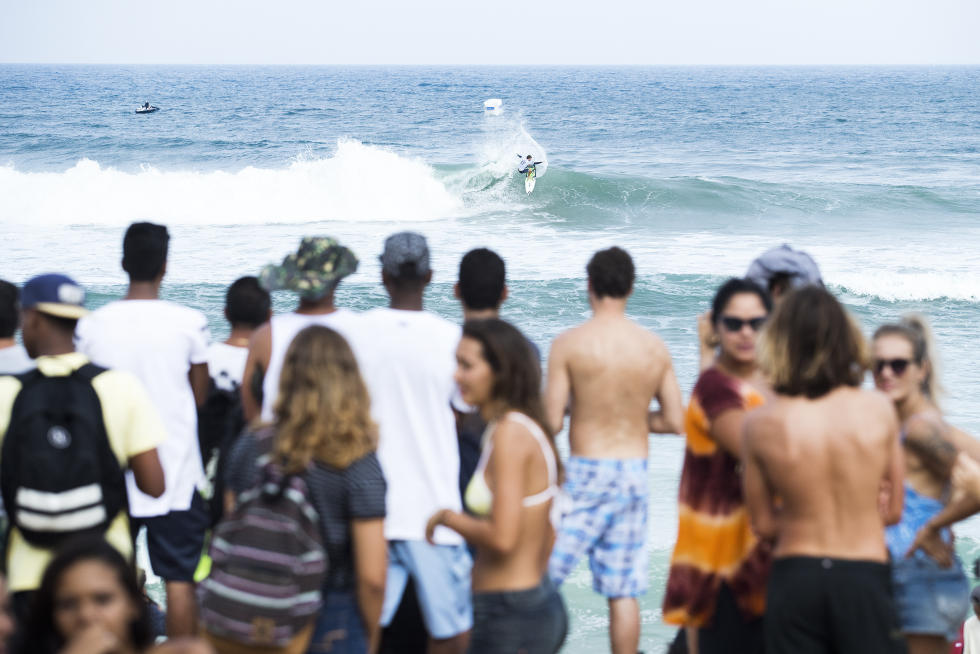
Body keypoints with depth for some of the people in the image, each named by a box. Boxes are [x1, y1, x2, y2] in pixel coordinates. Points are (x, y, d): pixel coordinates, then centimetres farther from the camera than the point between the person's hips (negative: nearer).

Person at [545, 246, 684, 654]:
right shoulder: (655, 348, 2)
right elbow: (675, 422, 5)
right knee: (624, 592, 7)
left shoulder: (569, 344, -9)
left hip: (586, 472, -4)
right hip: (635, 471, 4)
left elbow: (552, 422, -10)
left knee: (543, 574, 3)